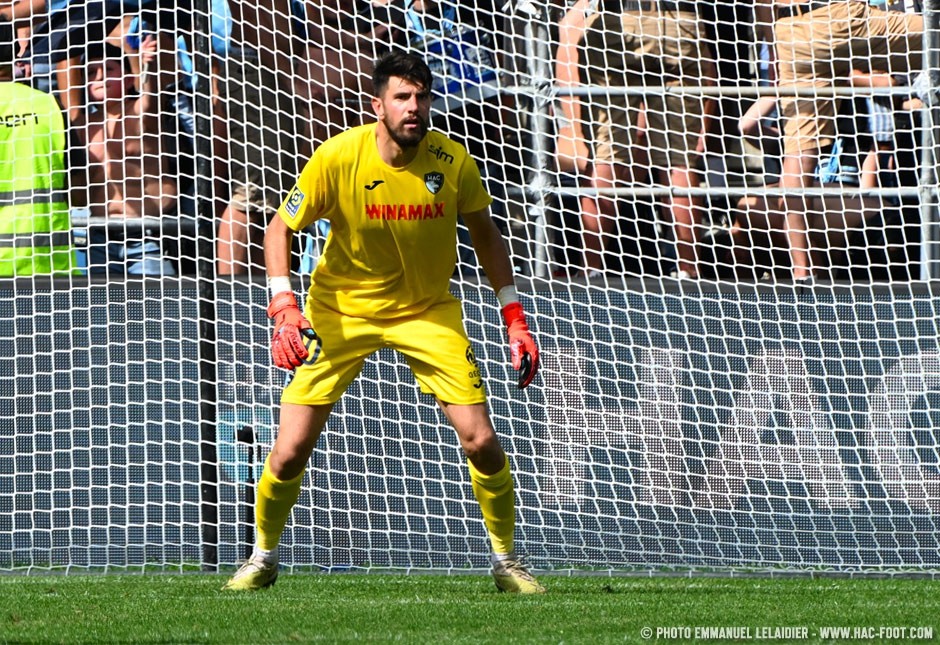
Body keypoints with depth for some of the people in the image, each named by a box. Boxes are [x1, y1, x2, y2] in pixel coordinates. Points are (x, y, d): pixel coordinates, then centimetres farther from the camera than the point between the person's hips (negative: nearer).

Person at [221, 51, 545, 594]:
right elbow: (280, 229, -9)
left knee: (481, 440, -12)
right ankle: (263, 558, 21)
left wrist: (514, 316, -1)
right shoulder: (338, 158, -21)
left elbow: (485, 233, 3)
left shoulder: (453, 162, -15)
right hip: (341, 309, -1)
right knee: (291, 451, -6)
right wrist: (284, 306, -23)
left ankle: (507, 560, 11)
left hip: (429, 310, 1)